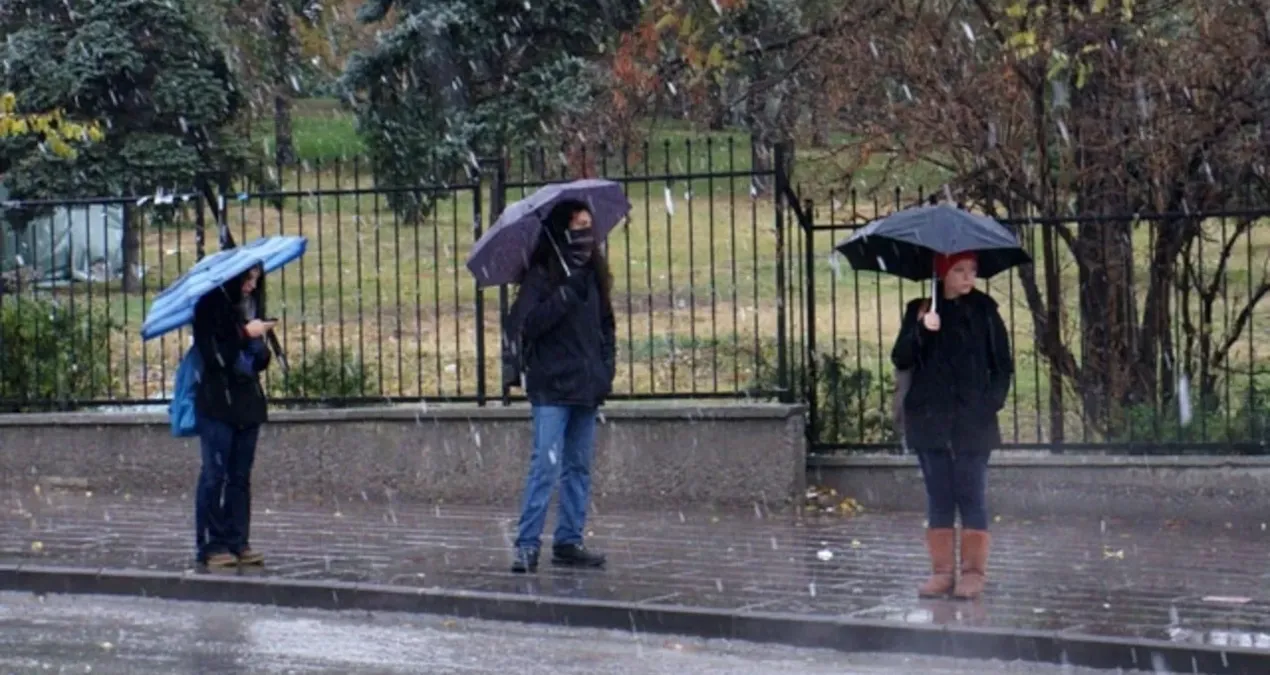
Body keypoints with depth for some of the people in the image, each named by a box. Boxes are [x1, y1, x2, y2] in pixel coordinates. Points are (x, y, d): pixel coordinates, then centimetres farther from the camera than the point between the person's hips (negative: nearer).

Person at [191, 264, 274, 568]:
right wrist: (245, 335, -16)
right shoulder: (210, 306, -6)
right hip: (217, 403, -6)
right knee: (215, 474, -5)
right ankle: (211, 545, -2)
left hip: (248, 401, 6)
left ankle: (238, 542, 9)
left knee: (240, 476, 6)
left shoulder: (250, 306, 13)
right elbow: (212, 354, -15)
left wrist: (261, 352, -4)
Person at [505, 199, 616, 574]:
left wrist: (606, 370, 8)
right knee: (546, 465, -12)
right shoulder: (541, 276, -7)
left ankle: (569, 541, 15)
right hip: (552, 389, -7)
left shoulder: (593, 276, 13)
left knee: (579, 468, 9)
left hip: (586, 388, 7)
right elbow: (524, 324, -18)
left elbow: (606, 327, 21)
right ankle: (527, 545, -11)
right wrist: (566, 294, -23)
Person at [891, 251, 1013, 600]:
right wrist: (921, 331, -17)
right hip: (930, 420, 2)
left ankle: (974, 571, 2)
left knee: (971, 496, -2)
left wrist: (992, 401, -7)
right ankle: (942, 571, 10)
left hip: (973, 421, -2)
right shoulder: (919, 311, 7)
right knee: (938, 497, 5)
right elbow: (901, 359, -1)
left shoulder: (983, 312, 3)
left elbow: (1002, 365, 6)